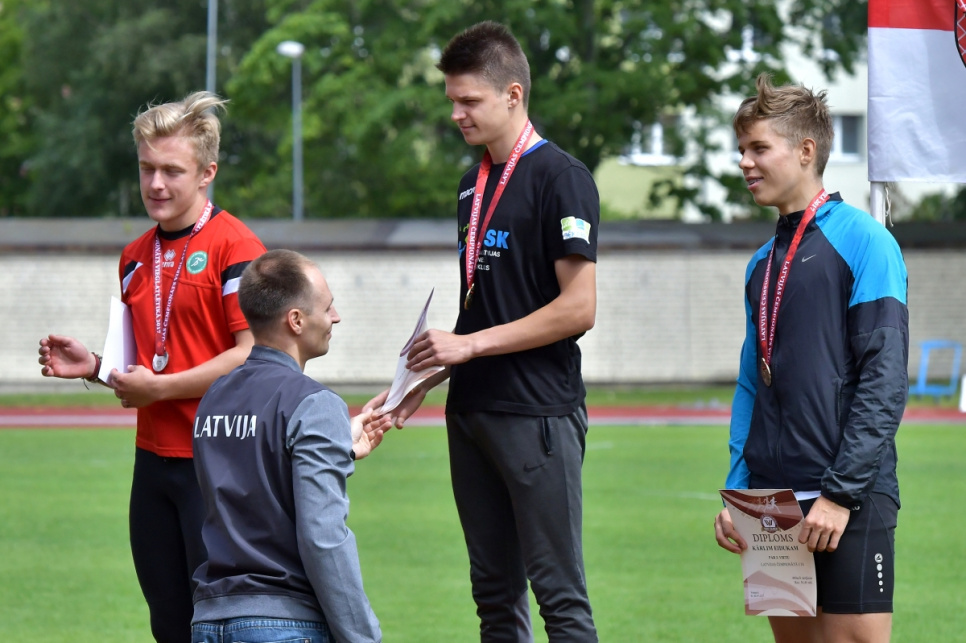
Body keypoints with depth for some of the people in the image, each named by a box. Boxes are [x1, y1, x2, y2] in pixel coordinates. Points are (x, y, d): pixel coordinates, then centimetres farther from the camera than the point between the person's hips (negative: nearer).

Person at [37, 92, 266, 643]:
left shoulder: (234, 246, -10)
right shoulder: (136, 257, 14)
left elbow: (253, 355, -16)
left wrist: (159, 388, -13)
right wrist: (94, 366, 5)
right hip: (155, 457, 7)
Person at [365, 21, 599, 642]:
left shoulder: (560, 177, -9)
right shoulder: (474, 186, 16)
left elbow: (578, 308, -15)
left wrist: (472, 345, -14)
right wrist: (422, 380, 12)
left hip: (539, 415, -8)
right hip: (472, 412, 8)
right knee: (496, 593, 10)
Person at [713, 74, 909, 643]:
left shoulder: (863, 242, -6)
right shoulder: (763, 264, 16)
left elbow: (885, 380, -12)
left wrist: (842, 493, -17)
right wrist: (737, 491, 8)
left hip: (849, 502, -7)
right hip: (774, 501, 7)